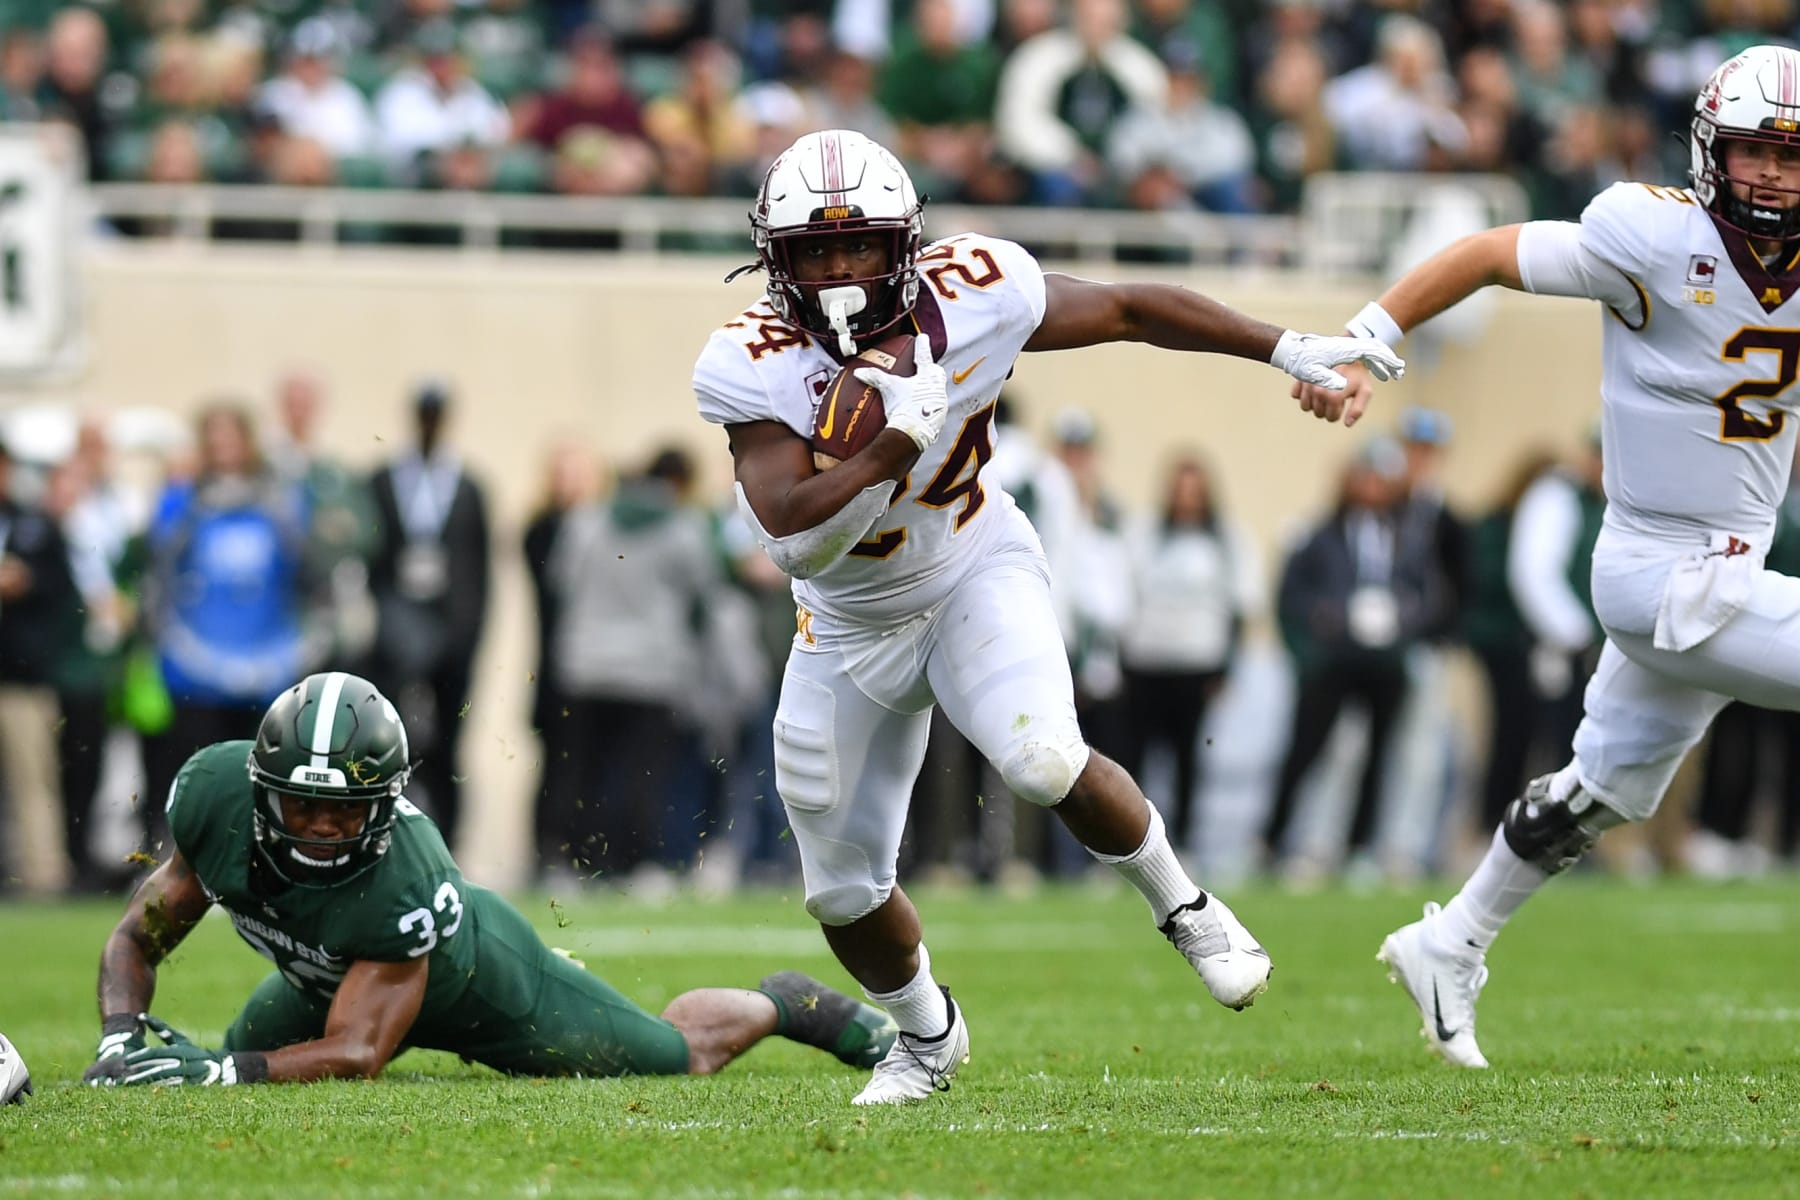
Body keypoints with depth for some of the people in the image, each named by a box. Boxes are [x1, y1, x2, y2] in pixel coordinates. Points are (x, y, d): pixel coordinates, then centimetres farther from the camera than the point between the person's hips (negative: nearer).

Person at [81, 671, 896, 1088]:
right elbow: (136, 942, -21)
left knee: (684, 1052, 11)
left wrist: (220, 1071, -55)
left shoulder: (401, 877, -46)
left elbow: (354, 1052, -42)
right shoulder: (215, 795, -33)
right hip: (328, 971, 5)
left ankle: (786, 1005, 45)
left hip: (476, 983, -5)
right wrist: (122, 1038, -40)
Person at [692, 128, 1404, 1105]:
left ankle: (1182, 907, -3)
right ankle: (926, 1036, 39)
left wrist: (1289, 349, 0)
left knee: (1043, 763, -30)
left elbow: (1127, 310, -5)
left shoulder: (975, 297, -21)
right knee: (843, 890, 8)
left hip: (975, 576, -1)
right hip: (849, 629, 1)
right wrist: (897, 441, -43)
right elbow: (795, 537, -34)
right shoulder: (753, 365, -25)